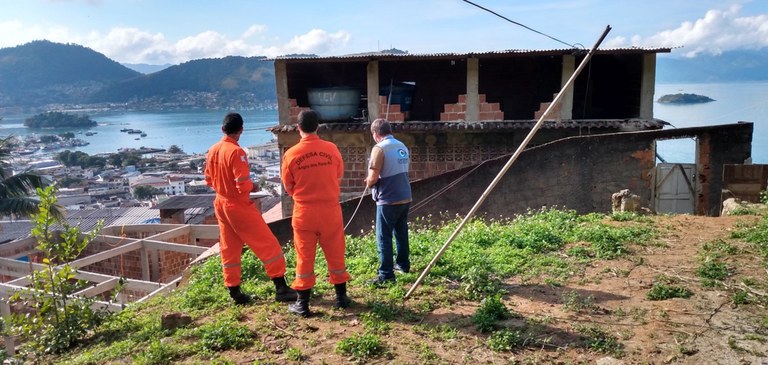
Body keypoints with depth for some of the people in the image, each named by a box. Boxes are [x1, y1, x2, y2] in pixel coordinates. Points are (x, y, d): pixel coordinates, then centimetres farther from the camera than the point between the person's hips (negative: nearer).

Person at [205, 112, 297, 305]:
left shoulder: (212, 151, 3)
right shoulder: (236, 152, -20)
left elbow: (209, 180, 13)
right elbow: (244, 186, -22)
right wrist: (253, 187, -2)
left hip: (221, 205, 8)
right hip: (240, 207, -8)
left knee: (229, 250, 13)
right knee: (268, 244, -2)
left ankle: (234, 291, 19)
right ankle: (281, 288, -1)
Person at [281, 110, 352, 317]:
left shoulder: (291, 154, -8)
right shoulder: (332, 149, -4)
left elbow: (288, 187, 1)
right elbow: (338, 178, 7)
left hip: (304, 211, -1)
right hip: (330, 209, 1)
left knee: (305, 257, 8)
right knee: (335, 254, 14)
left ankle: (302, 304, 15)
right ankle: (341, 297, 25)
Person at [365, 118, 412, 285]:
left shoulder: (379, 148, -14)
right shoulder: (402, 146, 11)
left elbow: (373, 177, -18)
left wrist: (368, 183, 5)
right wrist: (372, 181, 18)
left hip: (388, 200, -8)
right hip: (405, 198, 8)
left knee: (384, 237, -1)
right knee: (401, 233, 21)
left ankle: (386, 274, 1)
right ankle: (403, 264, 33)